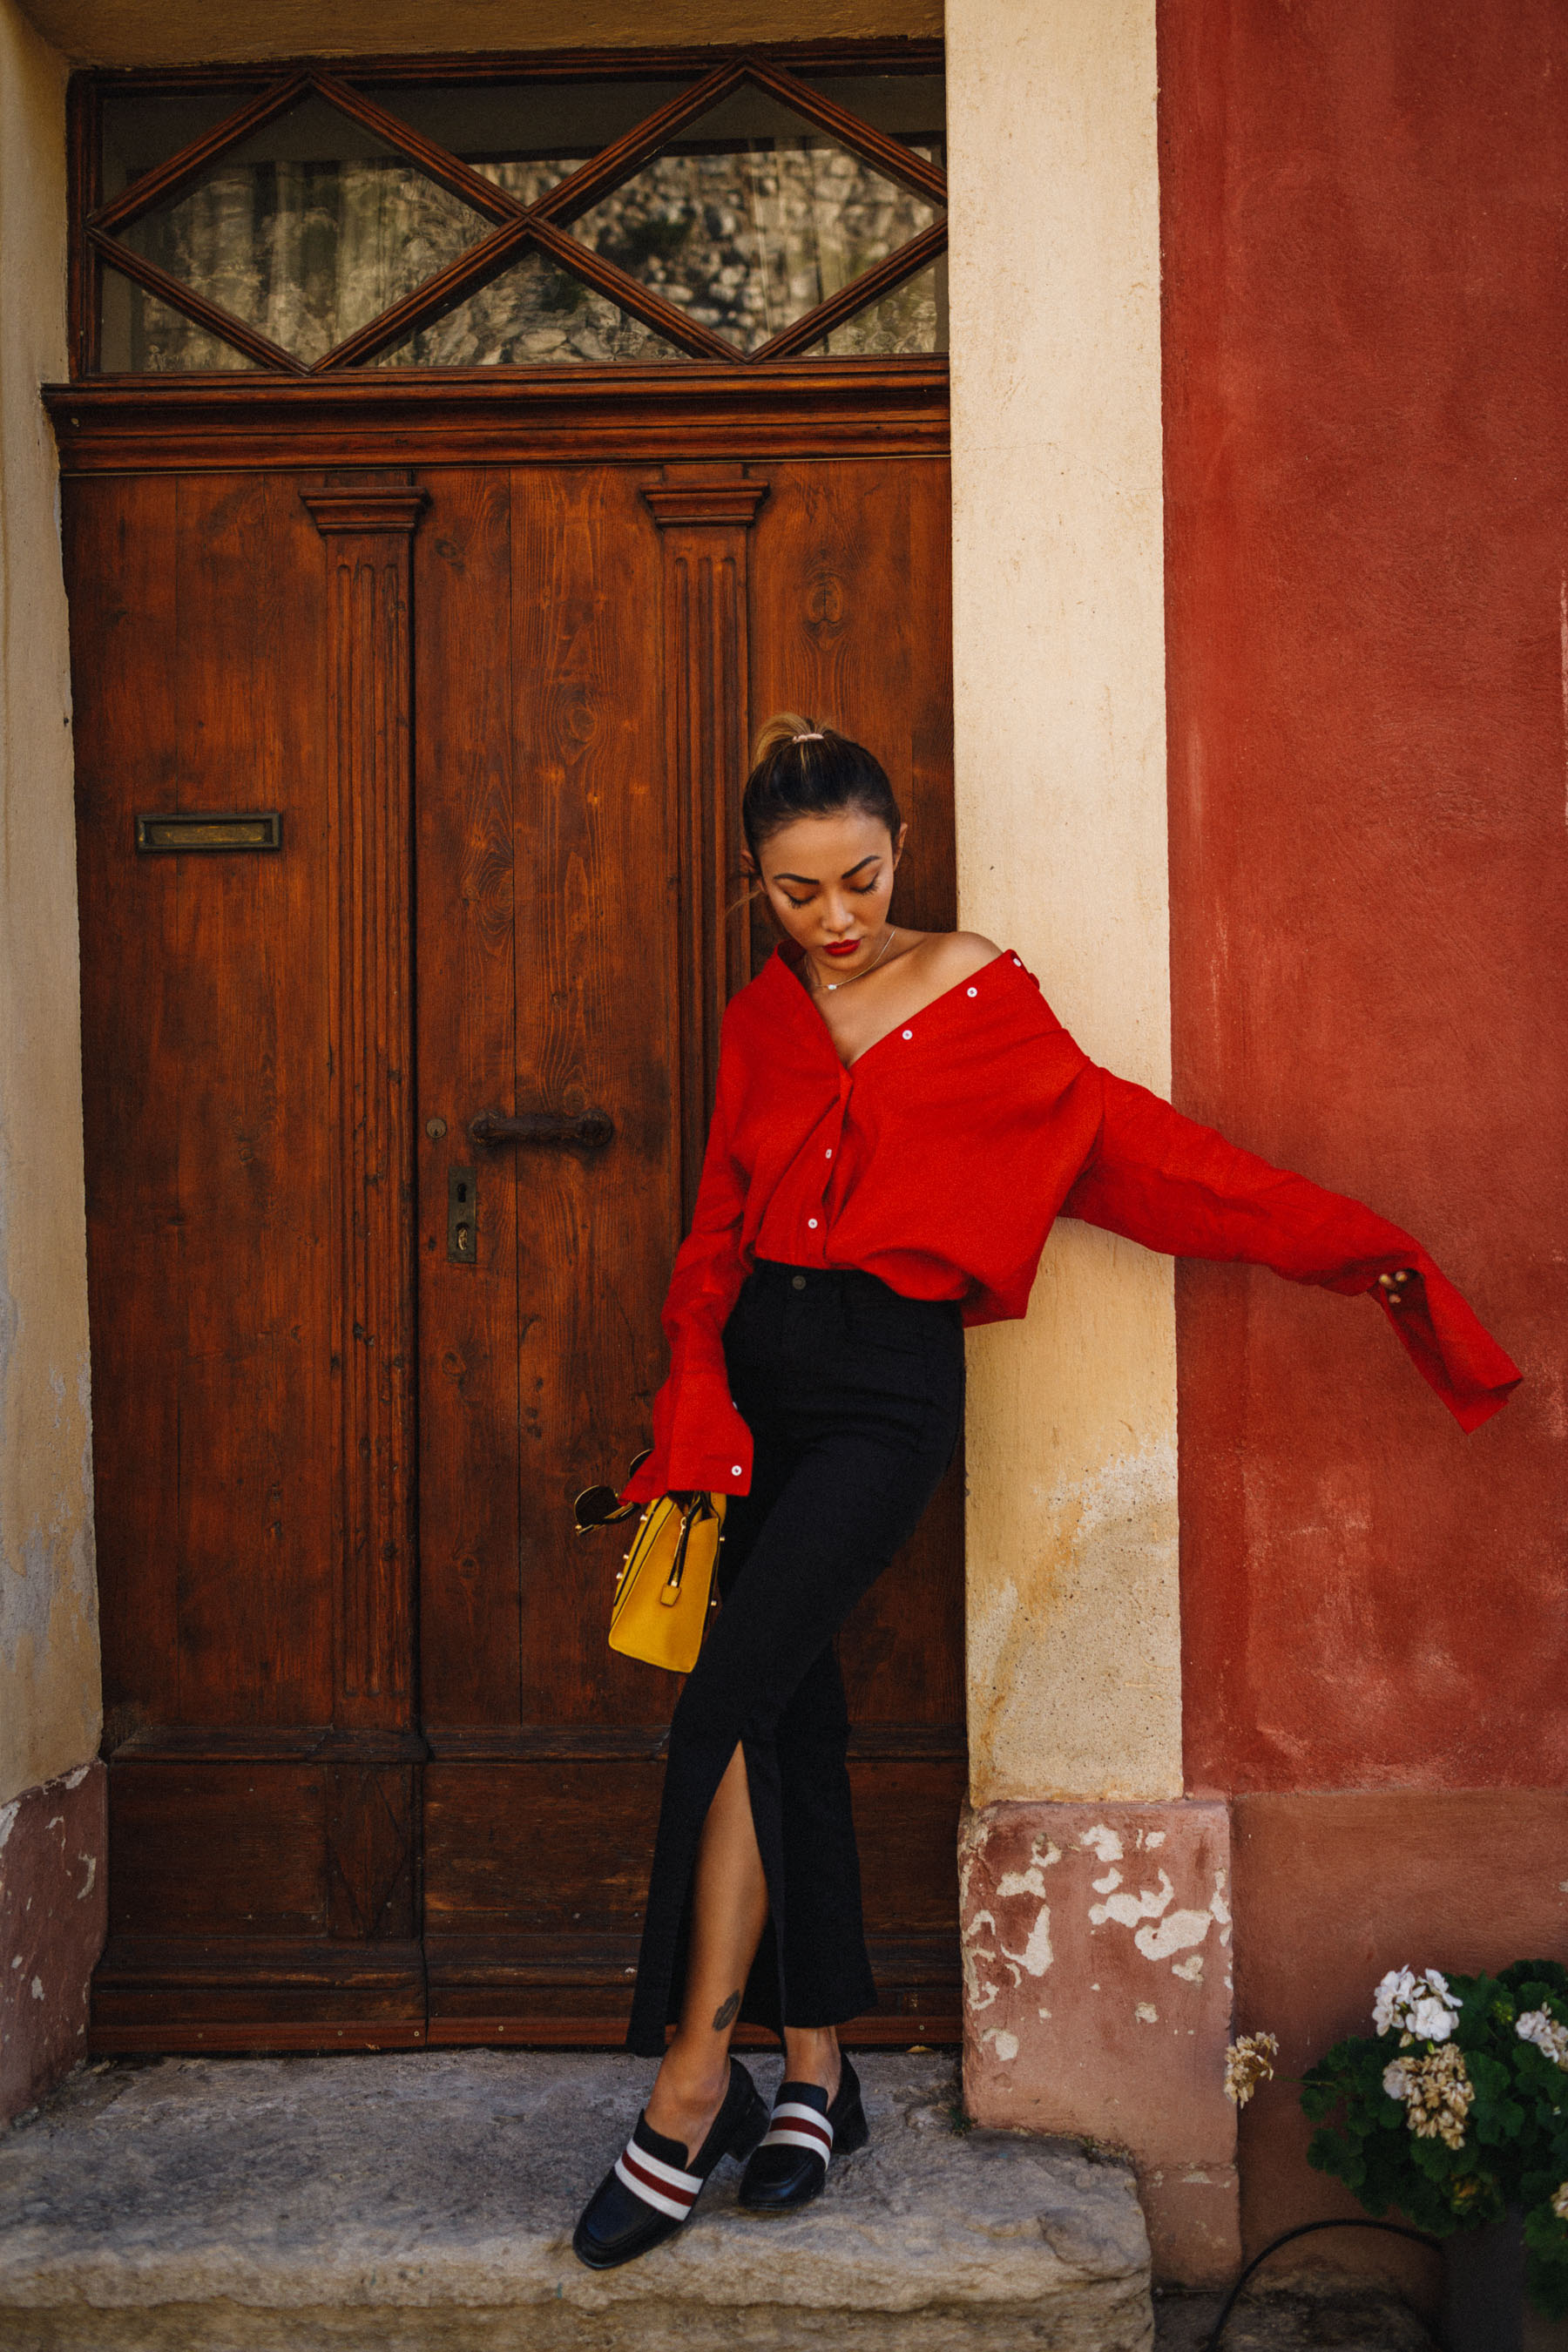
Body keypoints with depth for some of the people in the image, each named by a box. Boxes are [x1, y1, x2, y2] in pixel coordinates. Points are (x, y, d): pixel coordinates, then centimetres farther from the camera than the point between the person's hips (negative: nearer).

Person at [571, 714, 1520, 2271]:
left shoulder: (974, 996, 0)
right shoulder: (757, 1027, 12)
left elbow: (1130, 1148, 0)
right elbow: (716, 1232, 11)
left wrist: (1357, 1249, -2)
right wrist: (697, 1401, -4)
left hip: (884, 1386, -5)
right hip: (757, 1374, 5)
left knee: (729, 1704, -17)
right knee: (791, 1716, 7)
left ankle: (692, 2083, -6)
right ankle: (817, 2080, 19)